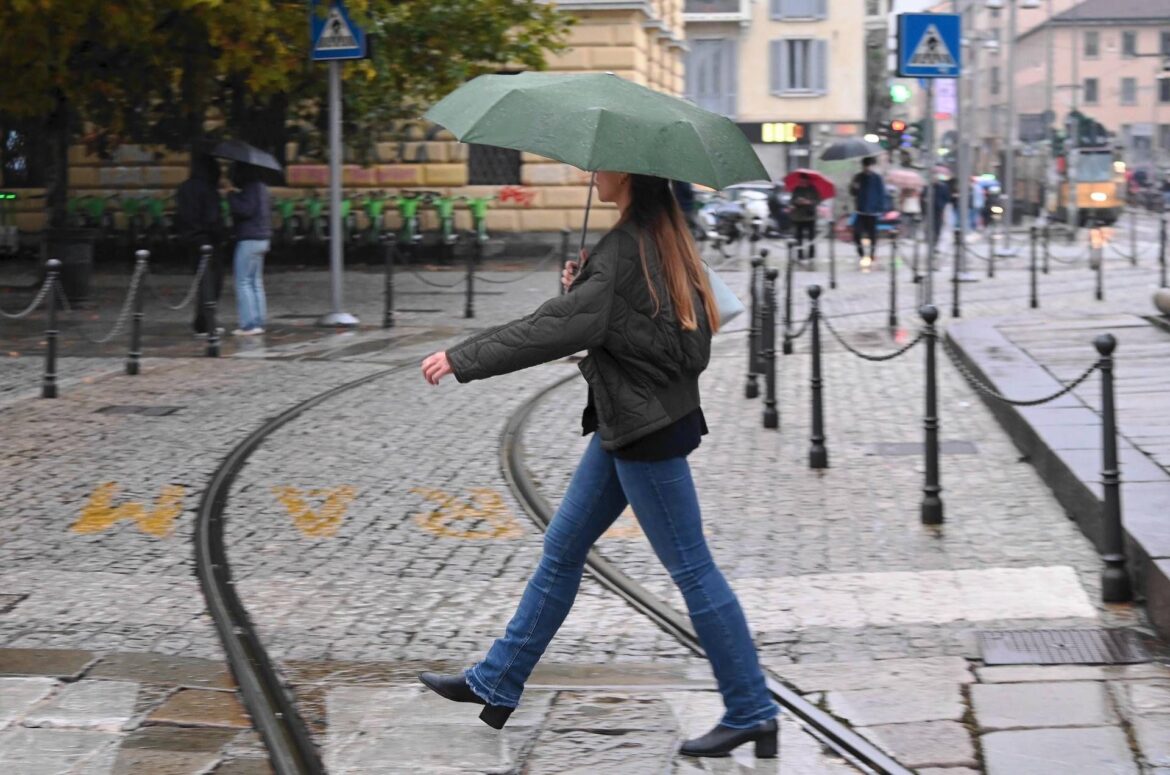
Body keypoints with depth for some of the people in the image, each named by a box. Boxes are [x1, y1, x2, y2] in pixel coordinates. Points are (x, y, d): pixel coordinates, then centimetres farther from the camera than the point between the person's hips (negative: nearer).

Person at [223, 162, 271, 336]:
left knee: (243, 282, -7)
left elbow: (246, 210, -23)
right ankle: (259, 322, 13)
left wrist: (232, 197, -13)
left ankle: (249, 324, -10)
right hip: (262, 238, 10)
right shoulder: (260, 187, 16)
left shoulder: (251, 188, -15)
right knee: (256, 282, 13)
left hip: (249, 240, -10)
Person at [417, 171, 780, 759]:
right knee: (562, 549, 14)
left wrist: (463, 358, -20)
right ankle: (496, 683, 23)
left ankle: (751, 713, 9)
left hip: (645, 431, -10)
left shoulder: (627, 249, -20)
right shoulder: (660, 237, 9)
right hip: (629, 422, 10)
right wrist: (582, 286, 1)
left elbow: (560, 326, -25)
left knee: (691, 569, -1)